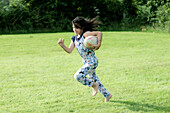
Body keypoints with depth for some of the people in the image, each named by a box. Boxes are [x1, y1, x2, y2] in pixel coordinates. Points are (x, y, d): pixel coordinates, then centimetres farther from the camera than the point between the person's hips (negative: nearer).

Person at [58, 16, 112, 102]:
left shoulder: (85, 34, -16)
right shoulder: (74, 38, 8)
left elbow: (99, 33, -25)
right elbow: (69, 50, 4)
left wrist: (98, 44, -33)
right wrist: (62, 45, -11)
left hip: (92, 61, -9)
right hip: (86, 63, 9)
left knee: (78, 76, -21)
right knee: (94, 79, 17)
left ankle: (94, 85, 0)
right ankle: (107, 94, 32)